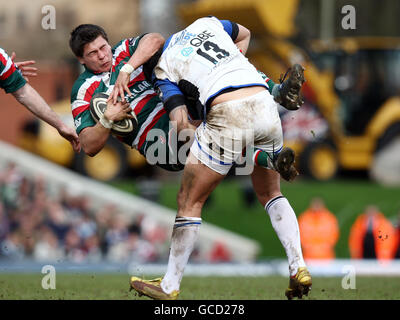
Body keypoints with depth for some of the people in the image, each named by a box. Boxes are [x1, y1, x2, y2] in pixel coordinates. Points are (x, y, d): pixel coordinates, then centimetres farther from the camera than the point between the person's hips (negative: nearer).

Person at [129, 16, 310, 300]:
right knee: (270, 194, 25)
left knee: (190, 201, 10)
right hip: (265, 104, 5)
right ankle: (299, 268, 11)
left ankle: (170, 286, 16)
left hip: (228, 114, -5)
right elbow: (244, 34, 46)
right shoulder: (207, 23, 26)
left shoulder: (163, 70, 15)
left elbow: (183, 122, 3)